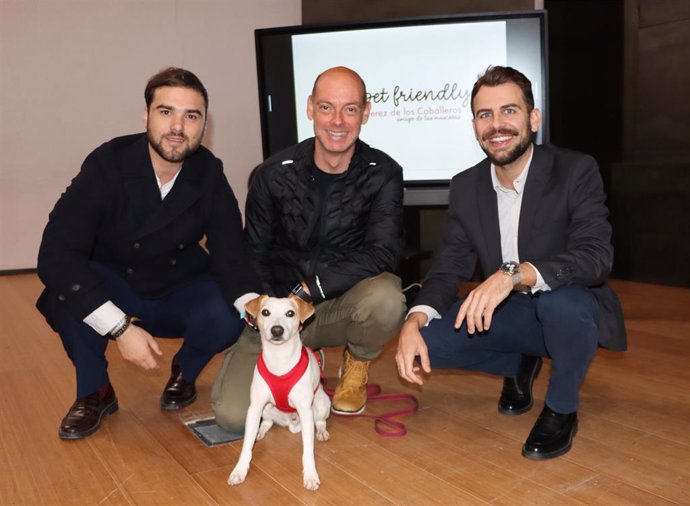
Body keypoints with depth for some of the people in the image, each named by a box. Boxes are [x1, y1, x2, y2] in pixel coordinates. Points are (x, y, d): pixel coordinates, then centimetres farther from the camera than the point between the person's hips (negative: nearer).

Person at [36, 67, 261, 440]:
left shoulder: (209, 175, -12)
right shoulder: (107, 164, -20)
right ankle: (94, 392, -5)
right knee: (66, 287, -31)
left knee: (227, 317, -28)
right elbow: (55, 254, -29)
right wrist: (120, 327, -39)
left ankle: (184, 372, 7)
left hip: (180, 297, 1)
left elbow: (230, 255, -15)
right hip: (112, 296, -1)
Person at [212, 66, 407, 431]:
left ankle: (356, 368, 2)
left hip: (345, 306, 0)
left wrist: (309, 289, -29)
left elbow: (383, 252, -21)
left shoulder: (383, 175, -9)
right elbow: (255, 255, 2)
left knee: (386, 297, -36)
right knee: (232, 415, -16)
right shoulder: (273, 175, -7)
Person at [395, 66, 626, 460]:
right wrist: (414, 321, -24)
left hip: (571, 314, -4)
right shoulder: (466, 187, -3)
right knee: (429, 338, -18)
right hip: (506, 315, 4)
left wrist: (514, 274, -46)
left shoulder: (577, 171, -16)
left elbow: (597, 256, -29)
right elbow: (450, 267, -5)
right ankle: (520, 365, 13)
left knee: (562, 299, -38)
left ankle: (562, 411, -6)